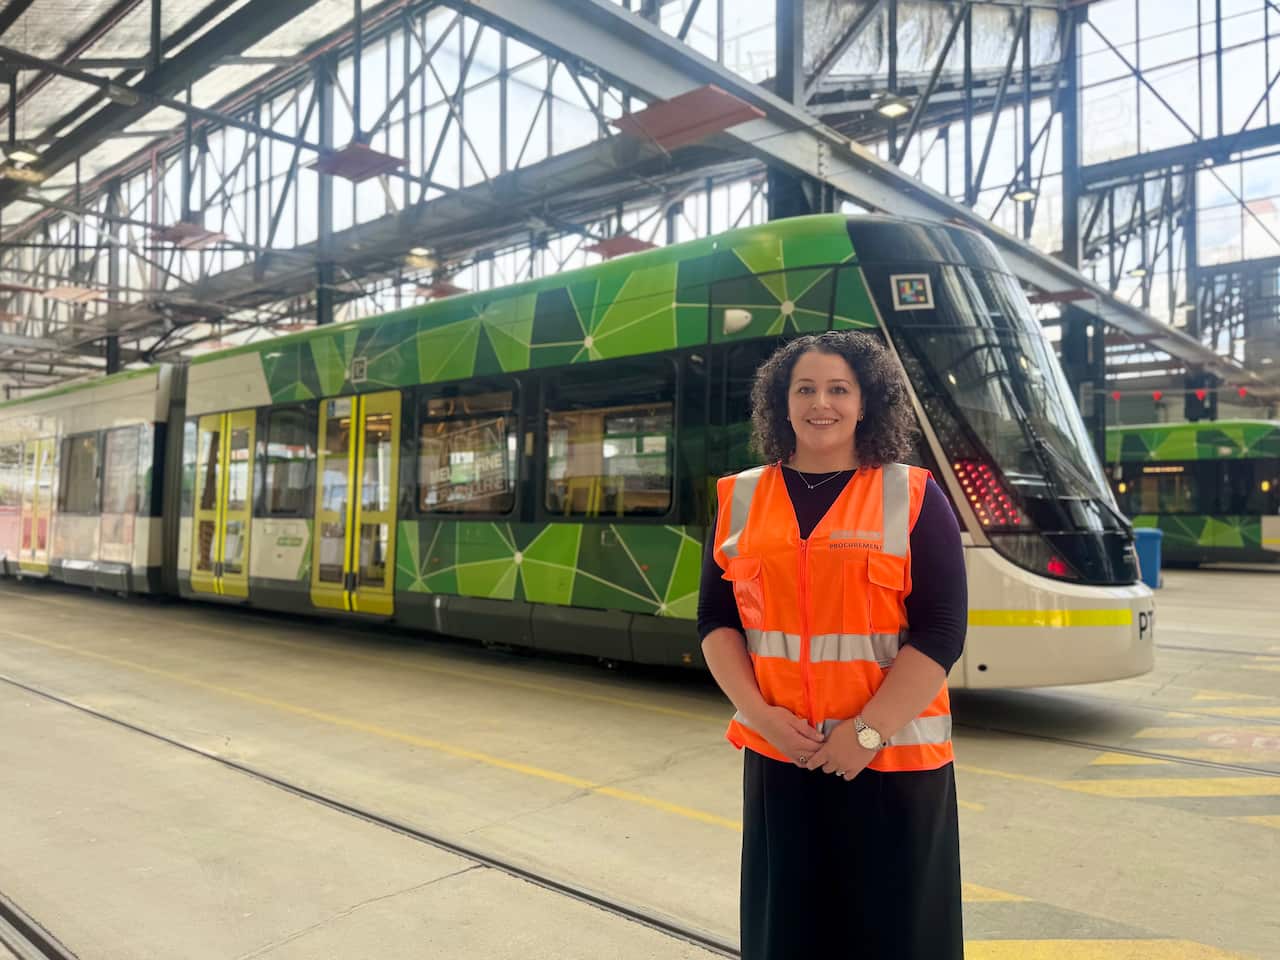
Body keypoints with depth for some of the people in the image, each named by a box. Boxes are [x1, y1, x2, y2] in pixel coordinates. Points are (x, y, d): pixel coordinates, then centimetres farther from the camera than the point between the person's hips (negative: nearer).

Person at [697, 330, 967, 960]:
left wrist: (868, 730, -15)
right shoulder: (741, 499, 5)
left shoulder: (912, 497, -4)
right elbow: (715, 620, 5)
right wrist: (758, 711, -9)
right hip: (777, 754, 3)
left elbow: (942, 630, -10)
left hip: (894, 756, -2)